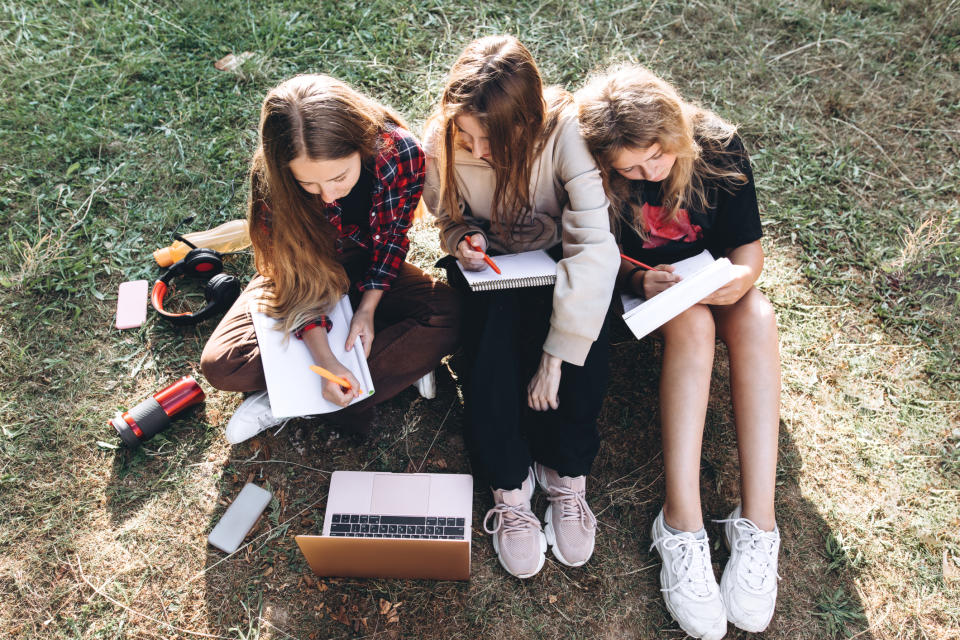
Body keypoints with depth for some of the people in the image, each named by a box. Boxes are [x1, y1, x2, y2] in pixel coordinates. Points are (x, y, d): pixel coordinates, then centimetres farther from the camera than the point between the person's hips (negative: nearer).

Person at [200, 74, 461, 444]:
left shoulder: (400, 151, -28)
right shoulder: (271, 181, -29)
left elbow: (392, 234, -10)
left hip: (369, 269, 1)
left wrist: (368, 307, -19)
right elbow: (296, 276, -20)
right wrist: (324, 360, -31)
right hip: (301, 273, 0)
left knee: (449, 314, -28)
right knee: (221, 365, -21)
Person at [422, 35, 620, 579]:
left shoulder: (565, 132, -29)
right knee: (493, 333, -30)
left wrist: (555, 359, -37)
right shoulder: (442, 143, -18)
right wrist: (465, 239, -23)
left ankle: (567, 475, -10)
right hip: (490, 267, 2)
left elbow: (594, 249, -35)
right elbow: (449, 218, 2)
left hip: (559, 262, -1)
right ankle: (510, 487, -13)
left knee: (586, 332, -31)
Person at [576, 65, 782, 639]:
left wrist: (738, 280, -32)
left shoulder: (719, 149, -16)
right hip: (639, 289, -2)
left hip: (710, 285, 2)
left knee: (757, 318, -31)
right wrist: (639, 281, -28)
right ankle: (682, 522, -37)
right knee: (691, 323, -35)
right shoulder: (595, 177, -20)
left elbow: (749, 251, -10)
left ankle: (758, 522, -33)